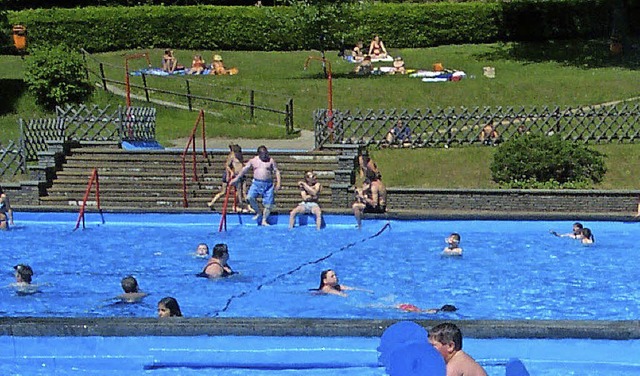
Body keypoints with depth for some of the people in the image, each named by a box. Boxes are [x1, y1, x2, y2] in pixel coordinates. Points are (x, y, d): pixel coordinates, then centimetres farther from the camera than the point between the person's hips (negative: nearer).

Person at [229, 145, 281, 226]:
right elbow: (244, 169, 12)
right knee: (250, 197, -22)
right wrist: (236, 178, 12)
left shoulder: (271, 161, 1)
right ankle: (258, 212, -1)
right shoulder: (253, 160, 5)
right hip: (256, 183, 1)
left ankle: (264, 220, 11)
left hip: (268, 184, -1)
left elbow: (277, 171, 3)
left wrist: (278, 183, -8)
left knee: (268, 203, -3)